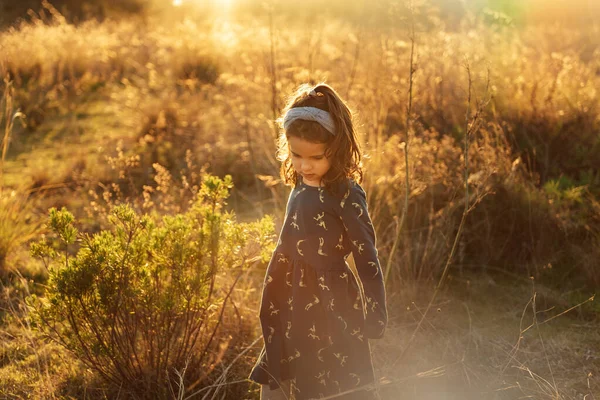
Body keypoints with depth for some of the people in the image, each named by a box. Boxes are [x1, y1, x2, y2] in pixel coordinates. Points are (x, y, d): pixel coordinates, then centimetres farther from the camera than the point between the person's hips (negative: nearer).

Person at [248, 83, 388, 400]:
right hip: (295, 309, 8)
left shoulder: (345, 195, -16)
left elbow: (367, 258, -15)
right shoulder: (301, 188, 6)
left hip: (332, 311, -8)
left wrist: (376, 317, -14)